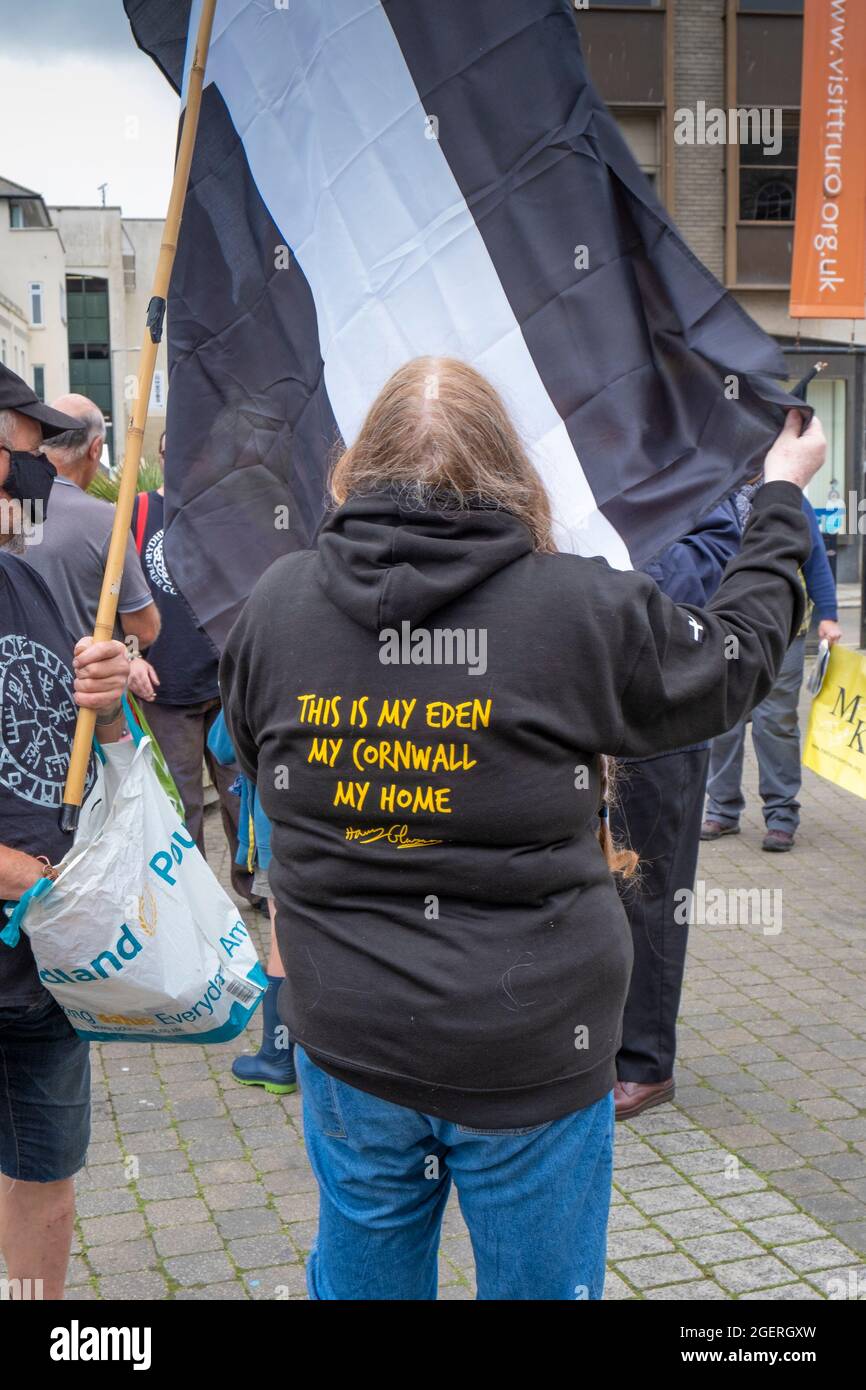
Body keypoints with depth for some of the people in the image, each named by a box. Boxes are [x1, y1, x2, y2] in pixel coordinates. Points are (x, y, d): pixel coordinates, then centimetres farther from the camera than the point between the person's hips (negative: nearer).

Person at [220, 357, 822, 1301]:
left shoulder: (275, 605, -7)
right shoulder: (584, 612, -16)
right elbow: (736, 657, 2)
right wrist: (783, 499, 17)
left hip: (348, 1046, 3)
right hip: (532, 1055, -2)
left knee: (362, 1279, 23)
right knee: (541, 1284, 18)